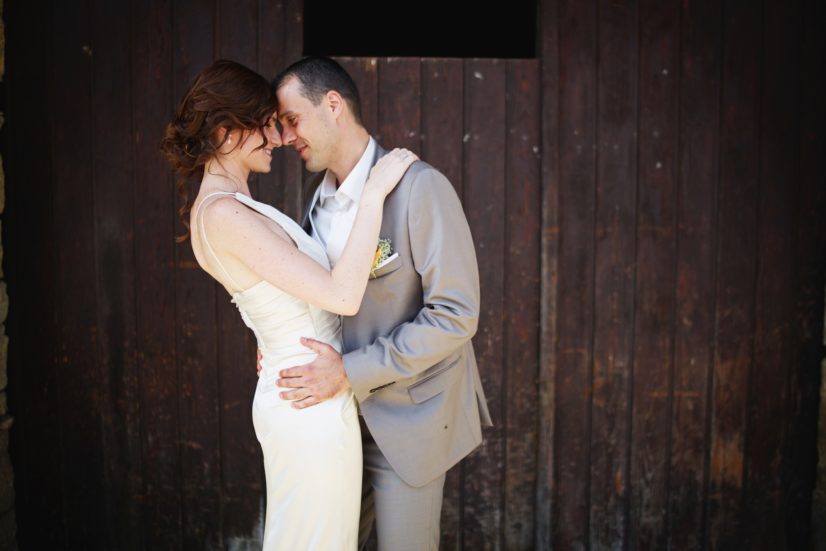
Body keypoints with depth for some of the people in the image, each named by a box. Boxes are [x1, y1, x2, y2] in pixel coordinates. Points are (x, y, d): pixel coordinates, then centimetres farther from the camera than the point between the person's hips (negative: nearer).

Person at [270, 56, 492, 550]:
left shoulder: (419, 186, -19)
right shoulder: (323, 193, 6)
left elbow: (455, 315, -22)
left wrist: (352, 371, -23)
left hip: (407, 417, -7)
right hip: (342, 409, 7)